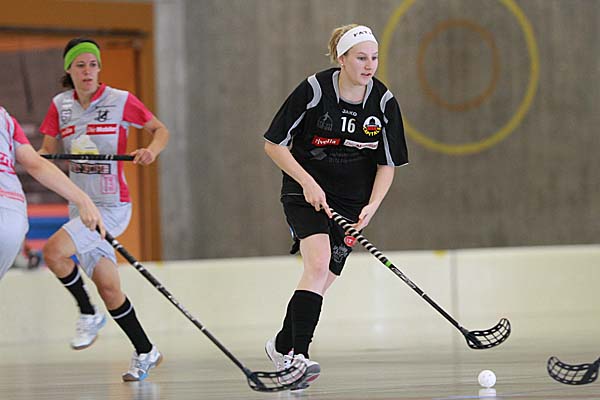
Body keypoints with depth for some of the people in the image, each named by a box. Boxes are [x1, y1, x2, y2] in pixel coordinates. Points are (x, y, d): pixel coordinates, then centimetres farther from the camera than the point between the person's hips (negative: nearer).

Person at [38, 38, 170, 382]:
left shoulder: (120, 101, -7)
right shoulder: (61, 105, 6)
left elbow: (161, 129, 1)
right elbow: (46, 151, 8)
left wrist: (152, 150, -20)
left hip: (112, 206, -5)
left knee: (54, 251, -25)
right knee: (109, 288, 7)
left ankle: (89, 315, -3)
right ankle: (146, 353, 23)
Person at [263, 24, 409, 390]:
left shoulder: (384, 102, -7)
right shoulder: (314, 90, -15)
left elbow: (387, 164, 1)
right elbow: (274, 144, -7)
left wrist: (372, 206, -14)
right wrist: (308, 183, -17)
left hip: (351, 201, 4)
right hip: (306, 192, -4)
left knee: (322, 280, 3)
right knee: (318, 263, -26)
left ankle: (282, 346, 25)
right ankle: (298, 356, -31)